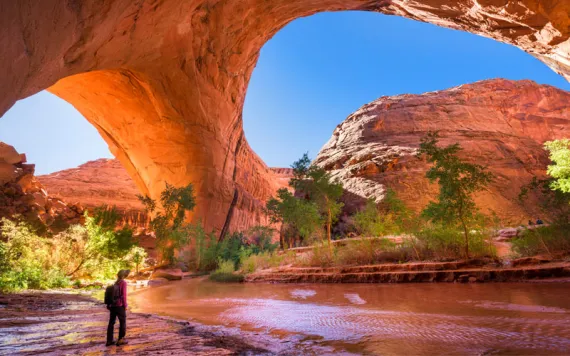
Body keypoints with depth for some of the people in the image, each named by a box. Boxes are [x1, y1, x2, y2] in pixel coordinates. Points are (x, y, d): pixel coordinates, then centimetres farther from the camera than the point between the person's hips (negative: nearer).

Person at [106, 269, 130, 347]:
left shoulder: (116, 283, 9)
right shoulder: (123, 282, -12)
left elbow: (114, 294, 9)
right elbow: (123, 295, -15)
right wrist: (125, 305, -8)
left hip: (112, 305, 7)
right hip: (119, 305, -7)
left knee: (111, 322, 12)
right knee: (123, 322, 5)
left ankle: (109, 340, 17)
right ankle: (120, 340, 9)